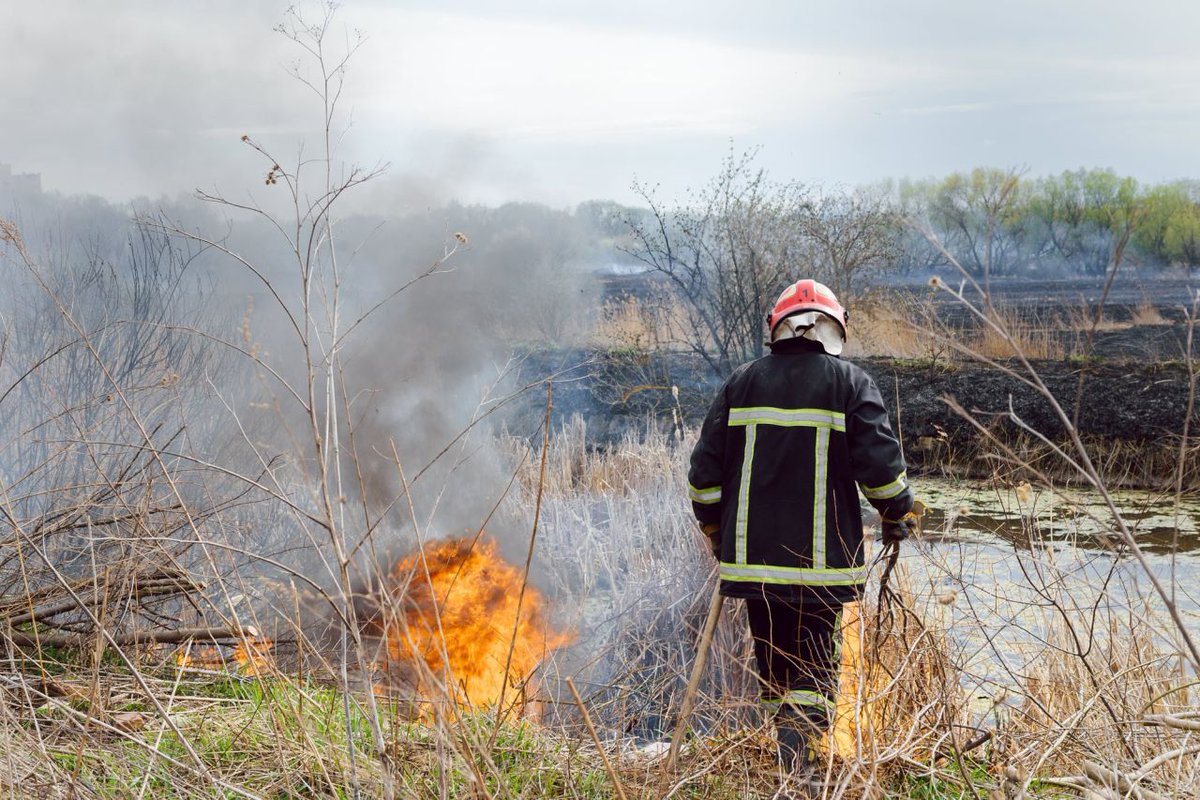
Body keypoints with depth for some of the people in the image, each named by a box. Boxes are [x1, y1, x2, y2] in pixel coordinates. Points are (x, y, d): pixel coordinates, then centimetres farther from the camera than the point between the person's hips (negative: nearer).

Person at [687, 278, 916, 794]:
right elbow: (880, 462, -7)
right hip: (821, 558, -3)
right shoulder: (850, 383, -2)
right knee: (815, 663, 2)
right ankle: (800, 752, -19)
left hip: (751, 555, 3)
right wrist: (898, 515, 11)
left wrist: (716, 530, 20)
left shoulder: (741, 383, 6)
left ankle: (793, 760, 20)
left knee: (774, 661, 14)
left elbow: (704, 471, 6)